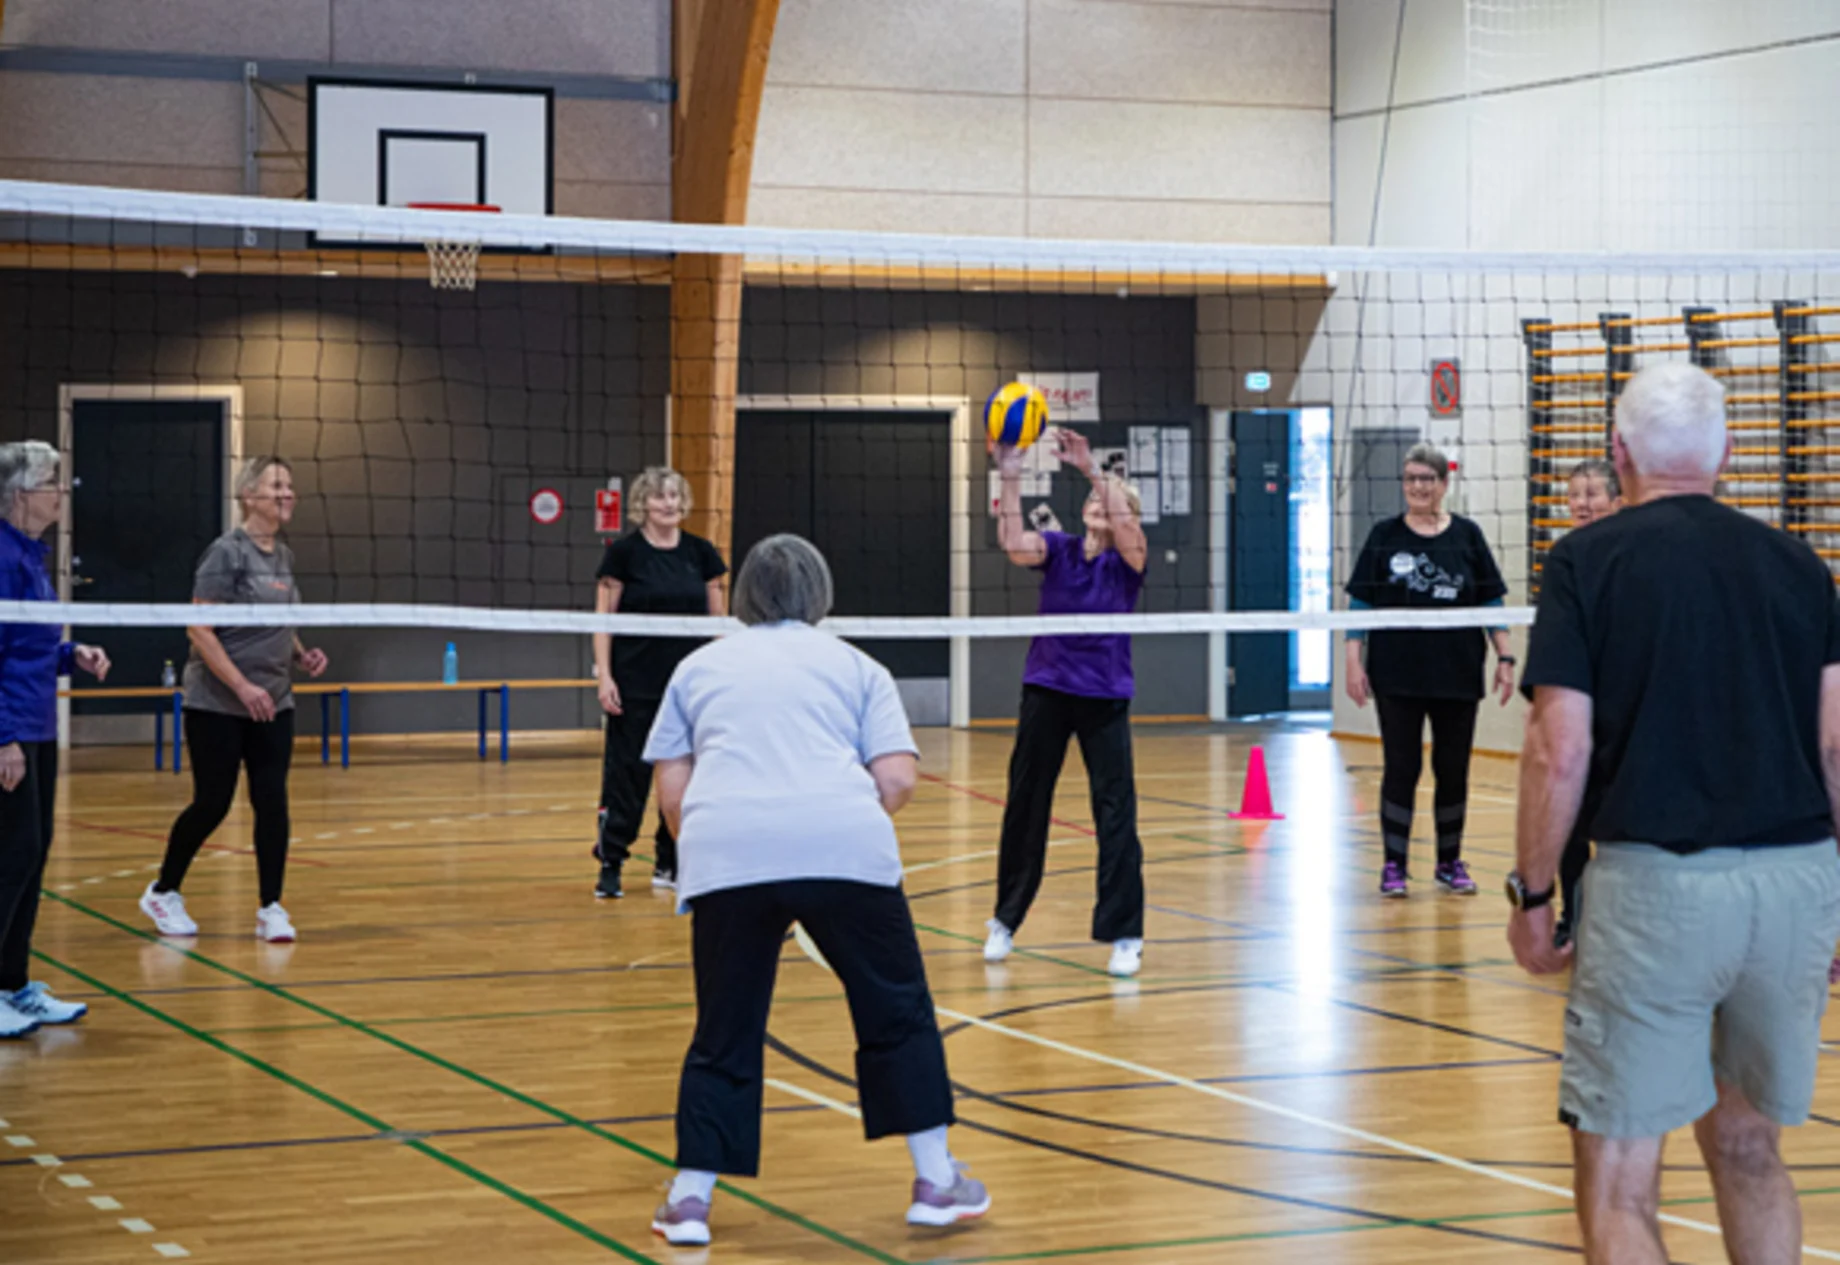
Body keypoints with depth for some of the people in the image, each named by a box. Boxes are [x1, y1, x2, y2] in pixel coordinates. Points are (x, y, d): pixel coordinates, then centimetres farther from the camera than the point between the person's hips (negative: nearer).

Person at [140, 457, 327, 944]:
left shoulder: (284, 557, 9)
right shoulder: (227, 552, -13)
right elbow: (199, 629, -17)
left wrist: (301, 654, 3)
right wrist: (242, 686, -21)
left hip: (273, 703, 6)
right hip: (217, 706, -6)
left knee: (272, 801, -2)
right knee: (212, 803, 1)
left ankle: (271, 908, 4)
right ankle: (163, 893, 21)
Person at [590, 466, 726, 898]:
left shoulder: (701, 553, 6)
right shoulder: (623, 552, -3)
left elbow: (719, 617, 11)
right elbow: (603, 618, -3)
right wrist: (604, 676, -11)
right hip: (636, 682, -3)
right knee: (626, 770, -4)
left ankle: (670, 863, 15)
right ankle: (610, 866, 3)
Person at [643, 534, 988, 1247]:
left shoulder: (699, 668, 23)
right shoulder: (854, 666, 20)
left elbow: (671, 793, 16)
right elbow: (897, 778, 8)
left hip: (724, 853, 1)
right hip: (844, 848, -1)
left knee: (724, 1035, 13)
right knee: (896, 1012, 14)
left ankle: (691, 1196, 11)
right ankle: (935, 1180, 18)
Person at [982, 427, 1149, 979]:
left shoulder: (1127, 561, -1)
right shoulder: (1058, 549, 3)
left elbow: (1126, 529, -24)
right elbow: (1015, 544, -18)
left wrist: (1092, 469, -35)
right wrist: (1010, 481, -31)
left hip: (1104, 696, -2)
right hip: (1046, 690, 2)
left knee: (1116, 812, -6)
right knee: (1025, 805, 8)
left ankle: (1124, 936, 0)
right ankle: (1005, 921, 23)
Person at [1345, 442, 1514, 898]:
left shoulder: (1466, 536, 5)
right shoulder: (1384, 536, 2)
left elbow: (1492, 603, 7)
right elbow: (1360, 602, 2)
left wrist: (1504, 658, 1)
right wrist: (1354, 660, -5)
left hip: (1457, 675, 2)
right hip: (1397, 676, -1)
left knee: (1453, 769, 7)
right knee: (1401, 768, 0)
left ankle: (1450, 862, 19)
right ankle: (1393, 865, 7)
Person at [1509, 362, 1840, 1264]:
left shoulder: (1586, 563, 1)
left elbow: (1560, 755, -6)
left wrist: (1532, 896, 3)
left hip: (1659, 881, -4)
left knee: (1617, 1181, 1)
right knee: (1749, 1151, 21)